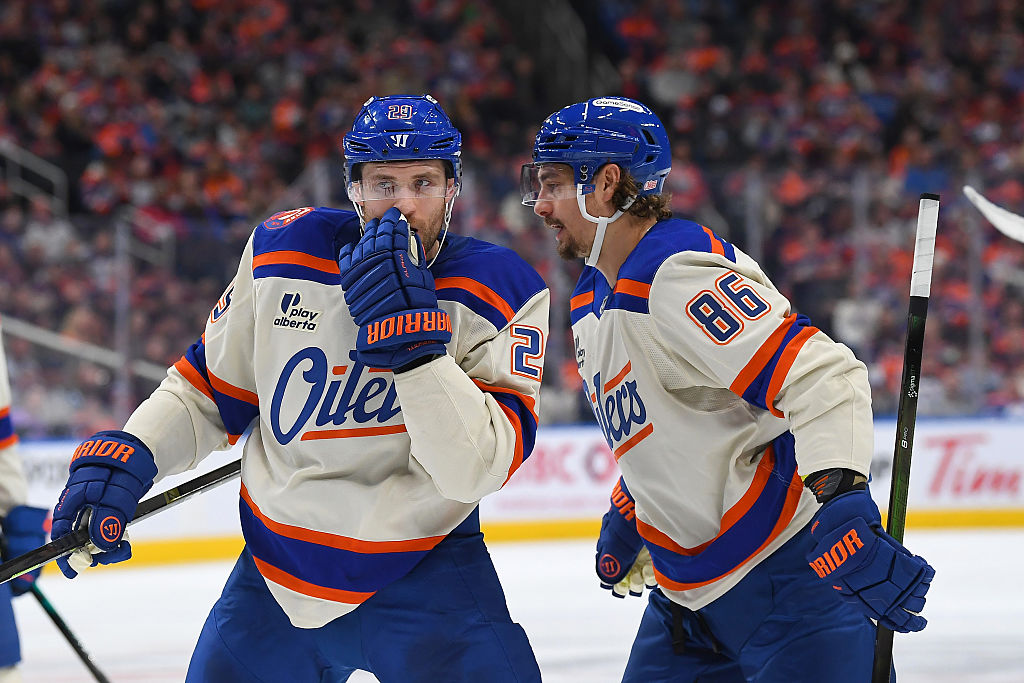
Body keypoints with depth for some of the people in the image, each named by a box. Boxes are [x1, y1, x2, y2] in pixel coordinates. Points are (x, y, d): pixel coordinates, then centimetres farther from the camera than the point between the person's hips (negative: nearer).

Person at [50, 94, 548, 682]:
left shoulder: (502, 292, -13)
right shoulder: (283, 252, -5)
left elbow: (478, 468, -23)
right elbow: (209, 384, 9)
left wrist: (417, 343, -32)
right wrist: (125, 456, -5)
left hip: (426, 570, -3)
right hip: (276, 566, 3)